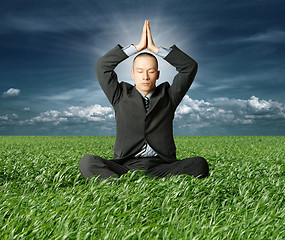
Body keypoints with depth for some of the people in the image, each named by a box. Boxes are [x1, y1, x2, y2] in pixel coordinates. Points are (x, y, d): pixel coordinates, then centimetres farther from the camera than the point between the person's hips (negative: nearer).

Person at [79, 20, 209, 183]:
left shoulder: (168, 96, 15)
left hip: (161, 166, 1)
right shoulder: (121, 96, 14)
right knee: (87, 162, -28)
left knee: (200, 164, -28)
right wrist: (138, 47, 4)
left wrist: (155, 48, 7)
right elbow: (102, 66, 5)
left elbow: (190, 66, 9)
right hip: (126, 166, 0)